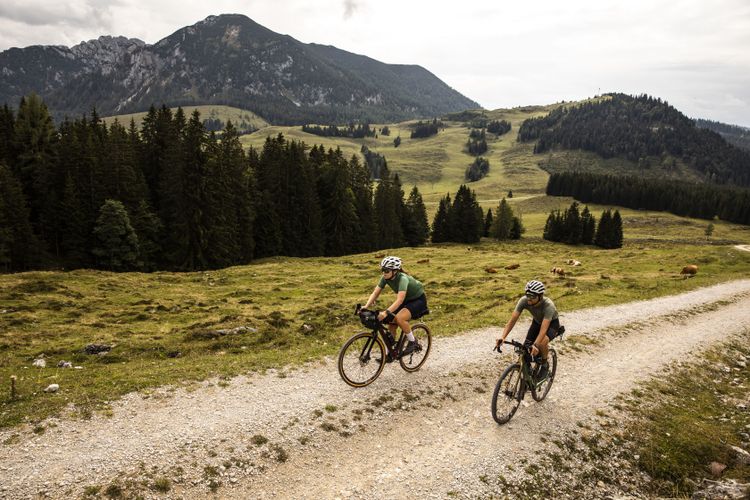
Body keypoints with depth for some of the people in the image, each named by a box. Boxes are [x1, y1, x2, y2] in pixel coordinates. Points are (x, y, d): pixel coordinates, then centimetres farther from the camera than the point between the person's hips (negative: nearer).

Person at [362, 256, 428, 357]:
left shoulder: (402, 278, -34)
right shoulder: (385, 278, -14)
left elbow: (400, 300, -46)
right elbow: (375, 293, -15)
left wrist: (386, 312, -57)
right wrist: (366, 307, -30)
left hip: (418, 300, -7)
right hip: (406, 300, 7)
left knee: (399, 318, -30)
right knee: (391, 323, -3)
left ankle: (412, 342, -8)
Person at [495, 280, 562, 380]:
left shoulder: (548, 305, -39)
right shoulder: (524, 301, -29)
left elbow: (543, 329, -47)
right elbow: (512, 320, -30)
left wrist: (536, 345, -62)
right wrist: (503, 337, -44)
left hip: (552, 323, -4)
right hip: (537, 322, 4)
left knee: (542, 342, -33)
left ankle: (545, 365, -4)